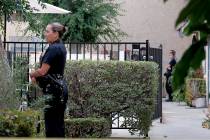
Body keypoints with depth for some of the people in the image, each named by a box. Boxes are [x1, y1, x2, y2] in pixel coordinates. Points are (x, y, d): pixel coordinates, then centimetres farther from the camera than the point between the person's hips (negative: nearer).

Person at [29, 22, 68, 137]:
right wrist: (37, 76, 5)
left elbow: (43, 71, -18)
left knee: (51, 126, -7)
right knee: (58, 124, 14)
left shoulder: (53, 48, -16)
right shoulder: (61, 47, 15)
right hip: (60, 87, 10)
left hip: (53, 90, -10)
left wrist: (32, 74, 2)